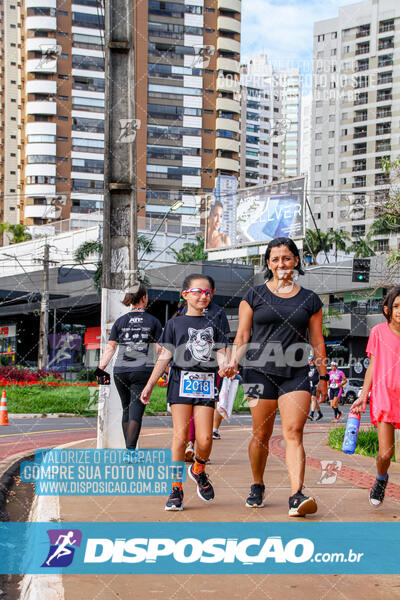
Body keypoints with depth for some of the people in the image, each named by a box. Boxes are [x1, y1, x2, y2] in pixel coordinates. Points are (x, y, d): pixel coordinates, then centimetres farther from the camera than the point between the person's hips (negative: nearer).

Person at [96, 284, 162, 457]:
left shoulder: (120, 321, 9)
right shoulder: (153, 321, 3)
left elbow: (110, 348, 1)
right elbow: (160, 349, 1)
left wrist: (100, 368, 2)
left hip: (120, 372, 3)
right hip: (143, 371, -3)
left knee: (127, 409, 17)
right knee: (136, 411, -6)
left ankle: (128, 449, 25)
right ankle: (131, 451, -18)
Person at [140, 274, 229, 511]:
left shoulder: (213, 325, 14)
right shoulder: (176, 323, 8)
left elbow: (221, 355, 8)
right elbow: (165, 357, 8)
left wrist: (226, 367, -16)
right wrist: (149, 386, 4)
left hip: (206, 384, 2)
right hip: (181, 382, -2)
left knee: (205, 439, -6)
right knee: (180, 436, -8)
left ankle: (198, 469, 25)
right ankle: (177, 488, 4)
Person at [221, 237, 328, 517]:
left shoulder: (310, 299, 11)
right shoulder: (254, 296, 8)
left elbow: (317, 342, 14)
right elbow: (242, 336, 7)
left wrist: (323, 377, 13)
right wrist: (234, 362, -8)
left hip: (296, 373, 0)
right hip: (260, 370, 0)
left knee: (294, 433, -12)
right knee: (262, 434, 5)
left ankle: (297, 497, -17)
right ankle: (257, 487, 26)